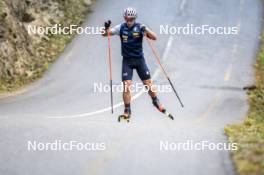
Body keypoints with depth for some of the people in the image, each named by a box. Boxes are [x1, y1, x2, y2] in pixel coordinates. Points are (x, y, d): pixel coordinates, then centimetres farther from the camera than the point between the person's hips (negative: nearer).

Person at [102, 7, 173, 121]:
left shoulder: (140, 27, -7)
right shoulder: (121, 28, -4)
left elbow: (154, 38, -14)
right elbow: (105, 34, -3)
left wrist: (146, 30, -32)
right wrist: (106, 28, -26)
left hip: (139, 59, 0)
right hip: (127, 60, 0)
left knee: (148, 84, 5)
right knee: (126, 86, -10)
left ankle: (156, 101, 32)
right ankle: (127, 111, 1)